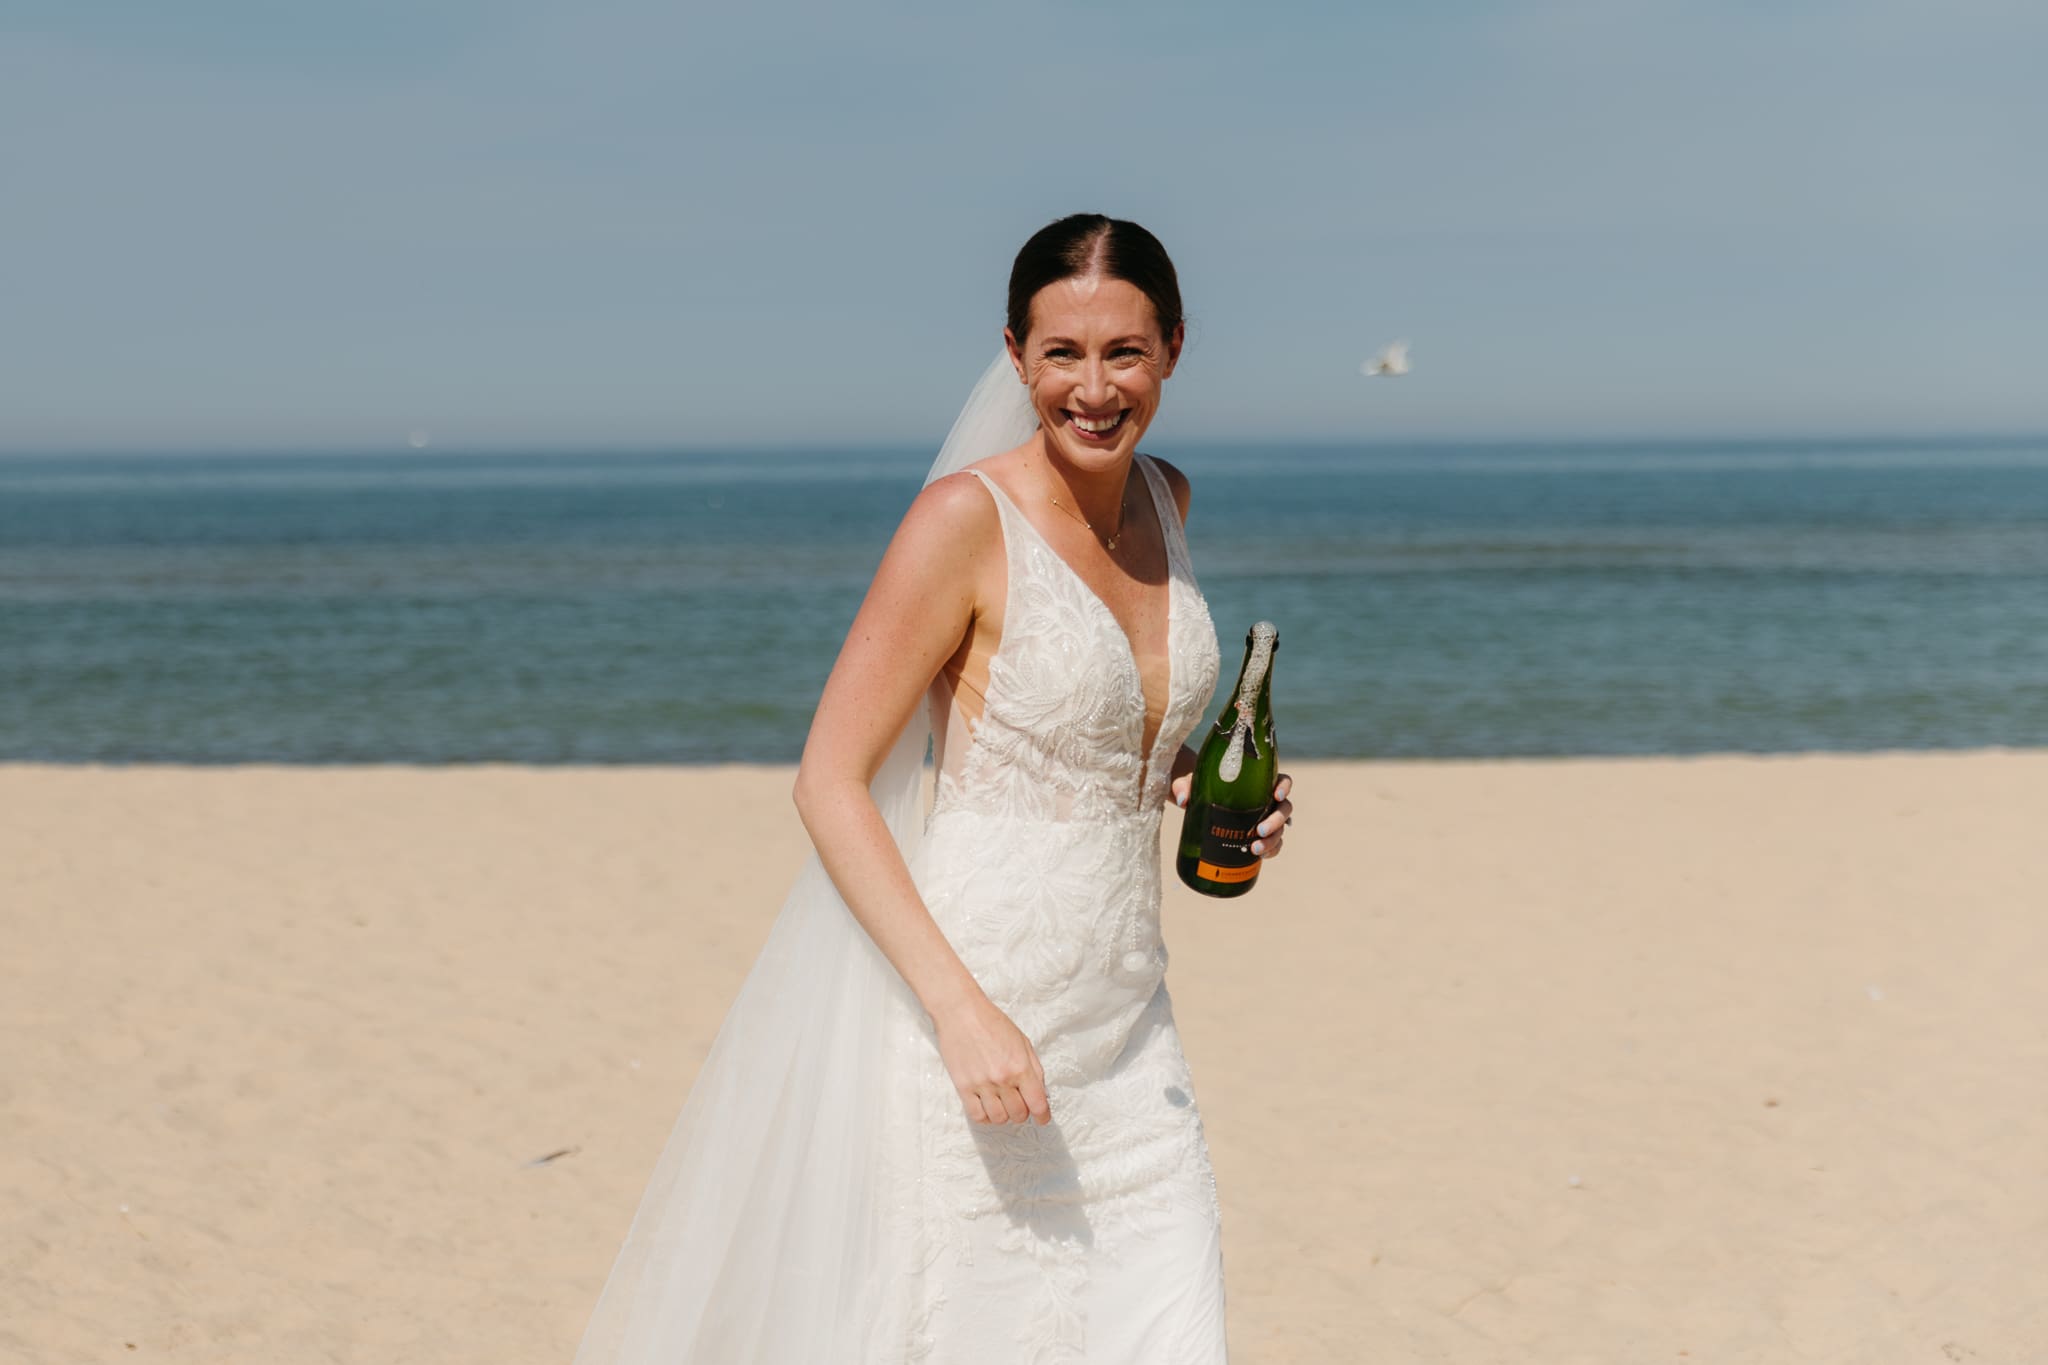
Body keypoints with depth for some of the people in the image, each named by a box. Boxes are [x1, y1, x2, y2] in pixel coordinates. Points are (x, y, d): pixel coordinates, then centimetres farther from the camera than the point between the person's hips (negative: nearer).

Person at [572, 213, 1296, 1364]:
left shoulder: (1163, 500, 7)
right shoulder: (968, 517, -13)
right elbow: (829, 782, -14)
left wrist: (1197, 781, 4)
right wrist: (962, 1008, -22)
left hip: (1130, 1036, 6)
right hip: (978, 1023, -6)